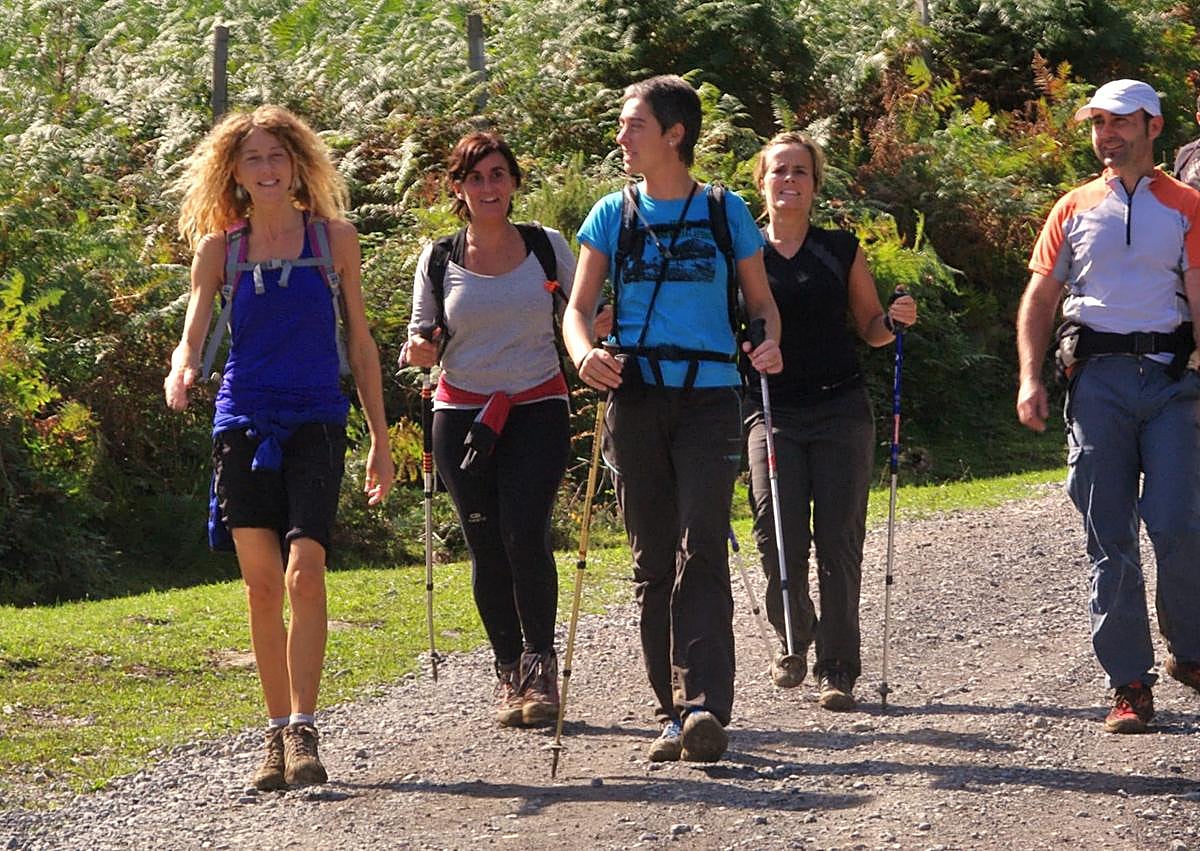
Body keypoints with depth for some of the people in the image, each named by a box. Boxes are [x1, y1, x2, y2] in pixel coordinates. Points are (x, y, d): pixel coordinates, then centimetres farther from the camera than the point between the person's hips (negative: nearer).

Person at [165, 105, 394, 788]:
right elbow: (194, 332, 0)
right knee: (262, 585, 1)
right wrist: (182, 370, -25)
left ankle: (303, 733, -18)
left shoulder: (334, 237, 5)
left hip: (316, 423, -2)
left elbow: (359, 340, 10)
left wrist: (381, 438, 9)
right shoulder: (220, 249, 7)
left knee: (304, 571, -18)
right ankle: (279, 737, 11)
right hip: (244, 422, 2)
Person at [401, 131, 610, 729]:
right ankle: (508, 672, 12)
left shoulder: (548, 248, 4)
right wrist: (420, 349, -12)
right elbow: (424, 341, 12)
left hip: (537, 410, -1)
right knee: (487, 548, 0)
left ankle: (540, 665, -3)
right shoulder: (438, 260, 5)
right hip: (463, 413, 1)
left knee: (525, 537, -16)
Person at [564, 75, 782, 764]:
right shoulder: (613, 216, 10)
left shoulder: (725, 213, 5)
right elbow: (579, 306, 7)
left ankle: (706, 708, -22)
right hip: (636, 398, 3)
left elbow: (761, 300, 10)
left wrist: (770, 342, -13)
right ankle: (676, 713, 11)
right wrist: (585, 352, -15)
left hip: (710, 398, -3)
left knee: (701, 553, -15)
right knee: (654, 563, 5)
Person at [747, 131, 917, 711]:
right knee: (778, 533, -14)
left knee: (839, 539, -6)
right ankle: (792, 639, 13)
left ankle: (837, 669, 1)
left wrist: (896, 320, -5)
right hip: (771, 408, -1)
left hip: (840, 408, 1)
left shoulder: (841, 250, 10)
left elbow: (870, 328, 16)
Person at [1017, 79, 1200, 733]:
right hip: (1096, 378, 2)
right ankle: (1129, 684, 4)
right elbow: (1039, 297, 14)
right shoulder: (1075, 209, 14)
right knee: (1108, 536, 0)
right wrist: (1030, 378, 2)